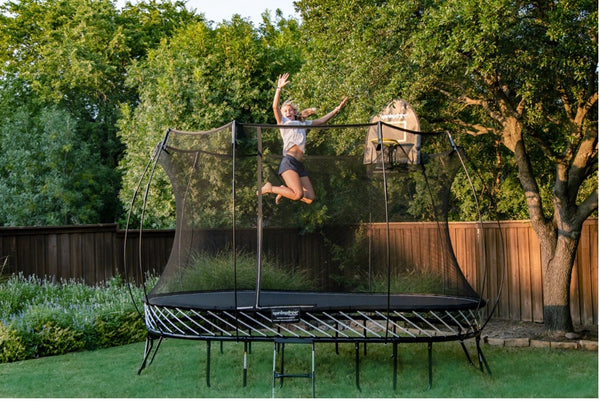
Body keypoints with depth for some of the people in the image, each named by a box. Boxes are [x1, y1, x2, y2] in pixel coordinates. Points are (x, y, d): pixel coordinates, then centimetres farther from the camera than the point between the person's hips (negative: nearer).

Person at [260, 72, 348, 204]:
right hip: (289, 161, -7)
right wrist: (279, 88, -16)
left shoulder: (303, 123, 27)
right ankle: (270, 188, -4)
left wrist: (337, 109, 25)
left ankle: (284, 191, 19)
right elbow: (275, 107, -7)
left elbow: (321, 120, 30)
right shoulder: (283, 122, 10)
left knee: (310, 198, -1)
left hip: (299, 164, 7)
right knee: (298, 195, -24)